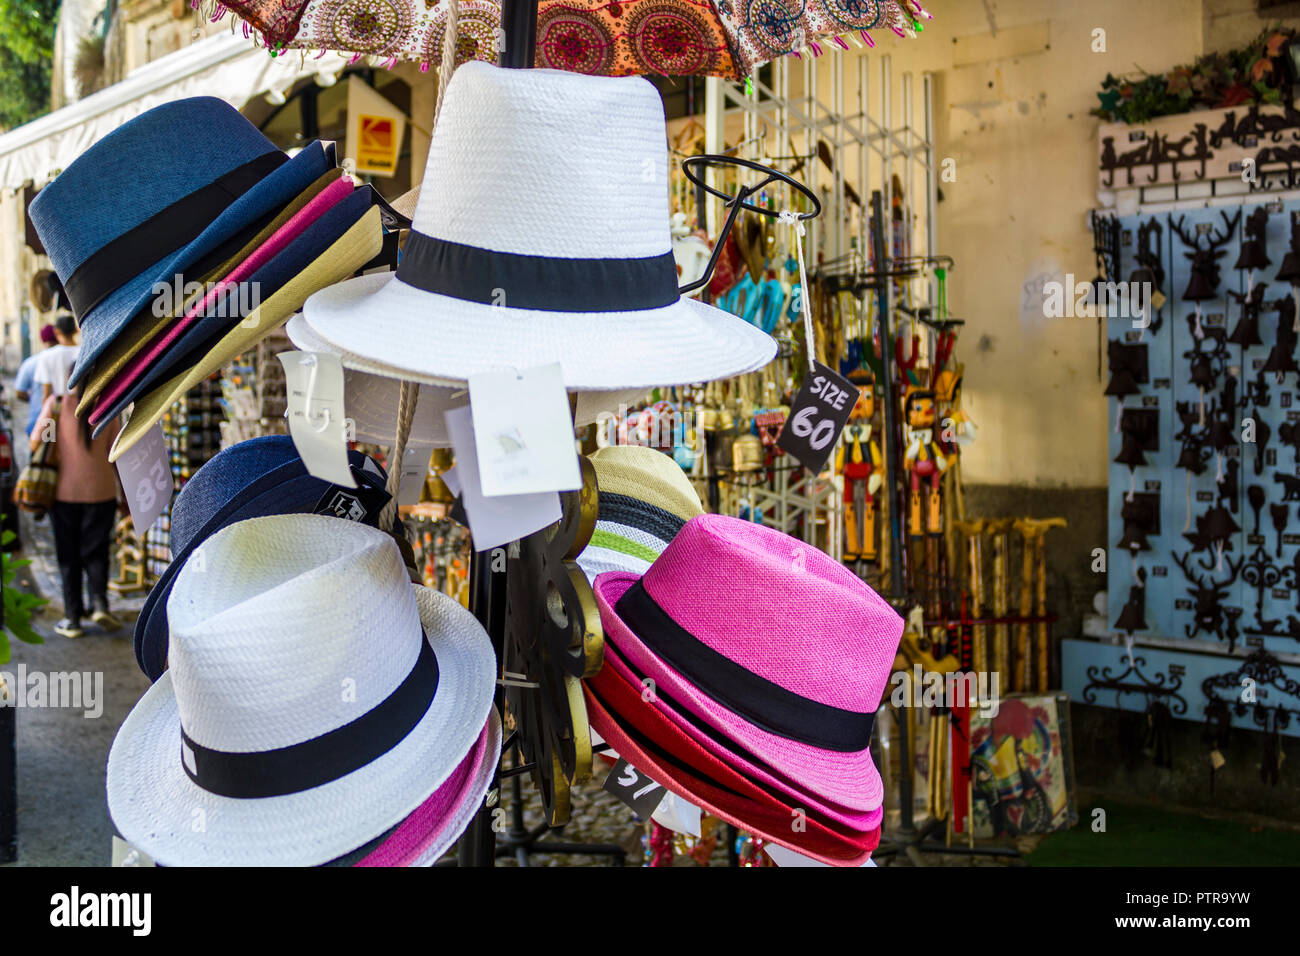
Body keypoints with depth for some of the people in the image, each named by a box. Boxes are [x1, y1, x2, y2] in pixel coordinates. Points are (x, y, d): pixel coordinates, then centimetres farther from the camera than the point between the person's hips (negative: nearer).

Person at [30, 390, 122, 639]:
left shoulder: (56, 403, -4)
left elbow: (36, 443, -8)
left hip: (64, 491, 0)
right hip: (100, 491, 0)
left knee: (69, 556, 8)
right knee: (95, 552, 11)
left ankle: (72, 618, 8)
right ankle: (99, 603, -9)